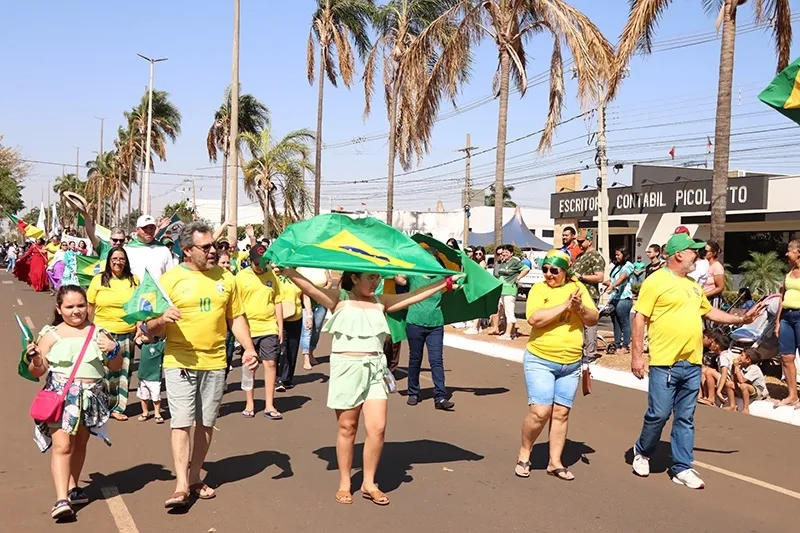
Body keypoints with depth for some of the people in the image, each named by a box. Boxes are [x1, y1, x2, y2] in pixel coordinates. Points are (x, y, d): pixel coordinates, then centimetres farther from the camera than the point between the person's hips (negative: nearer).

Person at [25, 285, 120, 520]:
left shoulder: (98, 333, 7)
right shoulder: (51, 335, 2)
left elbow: (115, 366, 12)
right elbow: (38, 371, 3)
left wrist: (114, 350, -7)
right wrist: (34, 358, -17)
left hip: (90, 396, 3)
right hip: (60, 395, -3)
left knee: (80, 443, 14)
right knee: (62, 445, -11)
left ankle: (72, 488, 31)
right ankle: (61, 499, -12)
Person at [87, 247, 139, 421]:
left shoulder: (134, 280, 4)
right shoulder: (98, 280, 1)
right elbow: (90, 307, 4)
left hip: (127, 334, 2)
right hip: (103, 333, -2)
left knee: (123, 371, 7)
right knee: (103, 371, 2)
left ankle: (118, 407, 16)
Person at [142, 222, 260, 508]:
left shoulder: (225, 278, 6)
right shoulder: (170, 279, -4)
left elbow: (236, 318, 12)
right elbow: (151, 329, -2)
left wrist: (248, 348, -1)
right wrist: (162, 319, -24)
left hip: (215, 362, 3)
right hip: (180, 362, -3)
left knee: (206, 423, 11)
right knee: (181, 423, -6)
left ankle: (195, 477, 24)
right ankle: (181, 485, -2)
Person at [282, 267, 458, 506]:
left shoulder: (380, 302, 12)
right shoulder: (339, 299, 0)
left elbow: (414, 296, 12)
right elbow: (306, 285, -12)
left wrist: (445, 282, 10)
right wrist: (285, 269, -24)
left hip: (375, 369, 3)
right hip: (347, 368, -3)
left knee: (378, 428, -4)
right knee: (347, 428, 5)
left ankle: (369, 483, 13)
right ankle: (344, 484, 20)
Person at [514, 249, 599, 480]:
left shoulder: (578, 287, 4)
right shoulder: (538, 289, -6)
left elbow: (593, 320, 3)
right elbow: (534, 319, -21)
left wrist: (580, 308, -17)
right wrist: (565, 306, -24)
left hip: (571, 363, 4)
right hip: (540, 360, -4)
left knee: (561, 412, 8)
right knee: (540, 411, -10)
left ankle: (555, 462, 18)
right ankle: (524, 454, 10)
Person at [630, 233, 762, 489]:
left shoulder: (692, 285, 15)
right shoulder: (655, 281, -8)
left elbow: (709, 312, 29)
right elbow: (640, 319, -10)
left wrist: (741, 319, 19)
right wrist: (637, 355, -15)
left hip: (692, 364, 7)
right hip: (665, 363, -7)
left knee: (685, 418, 9)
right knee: (659, 414, -3)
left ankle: (682, 467, 17)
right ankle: (642, 452, 21)